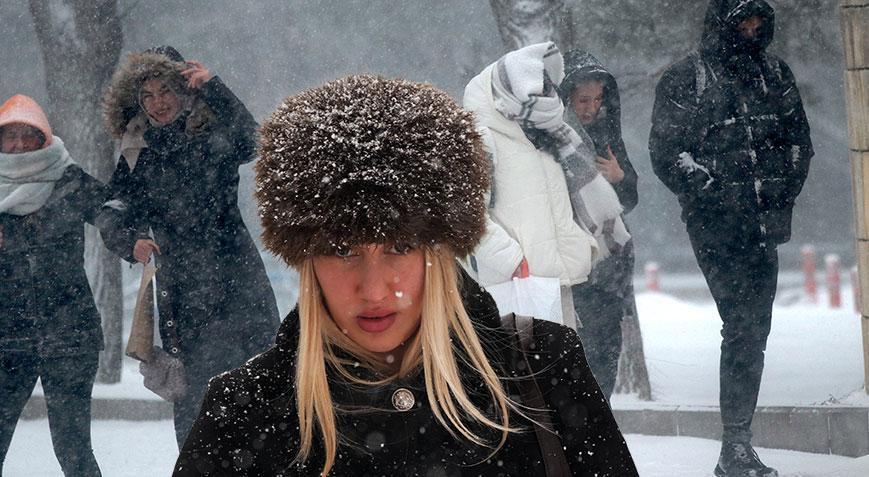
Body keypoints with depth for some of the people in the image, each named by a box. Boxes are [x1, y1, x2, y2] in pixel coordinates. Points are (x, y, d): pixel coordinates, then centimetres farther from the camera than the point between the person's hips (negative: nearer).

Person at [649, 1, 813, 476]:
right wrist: (708, 190, -14)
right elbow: (665, 151, -5)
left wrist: (787, 184, 4)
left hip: (766, 221, 5)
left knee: (754, 328, 6)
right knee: (744, 326, -14)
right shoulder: (686, 78, -2)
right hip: (715, 223, -5)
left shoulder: (774, 72, 13)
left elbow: (798, 137, 19)